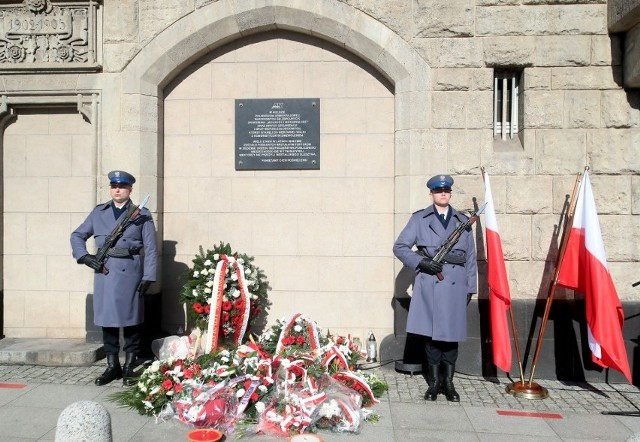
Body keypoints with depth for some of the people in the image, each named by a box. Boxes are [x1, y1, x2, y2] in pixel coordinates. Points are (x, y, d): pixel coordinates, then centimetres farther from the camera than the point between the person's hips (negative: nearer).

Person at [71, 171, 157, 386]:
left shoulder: (142, 215, 3)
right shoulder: (98, 212, 11)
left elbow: (150, 249, -1)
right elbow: (77, 235, 17)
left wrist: (148, 277, -8)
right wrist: (84, 256, 0)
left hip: (131, 273, -3)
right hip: (104, 273, 3)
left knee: (131, 320, 3)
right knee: (107, 319, 7)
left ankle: (129, 367, 14)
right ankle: (112, 366, 19)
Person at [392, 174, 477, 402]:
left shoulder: (463, 221, 14)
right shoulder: (419, 219, 8)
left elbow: (471, 258, 14)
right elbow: (399, 246, 4)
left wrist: (470, 288, 9)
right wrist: (421, 262, -9)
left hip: (455, 285, 2)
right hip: (429, 283, -1)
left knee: (452, 334, 3)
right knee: (431, 333, 2)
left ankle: (448, 382, 15)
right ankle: (434, 382, 14)